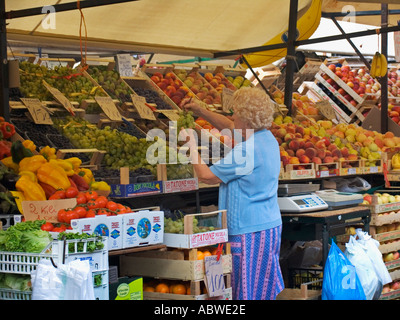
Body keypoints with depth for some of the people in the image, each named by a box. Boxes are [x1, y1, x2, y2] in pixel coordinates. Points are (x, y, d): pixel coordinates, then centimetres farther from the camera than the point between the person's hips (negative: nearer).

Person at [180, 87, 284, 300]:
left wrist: (192, 147, -2)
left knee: (247, 292, -2)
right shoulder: (267, 138, 7)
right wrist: (201, 112, 21)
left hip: (249, 232, -9)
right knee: (268, 289, 14)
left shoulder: (246, 150, -21)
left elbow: (206, 176, -15)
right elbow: (229, 126, 24)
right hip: (271, 225, 9)